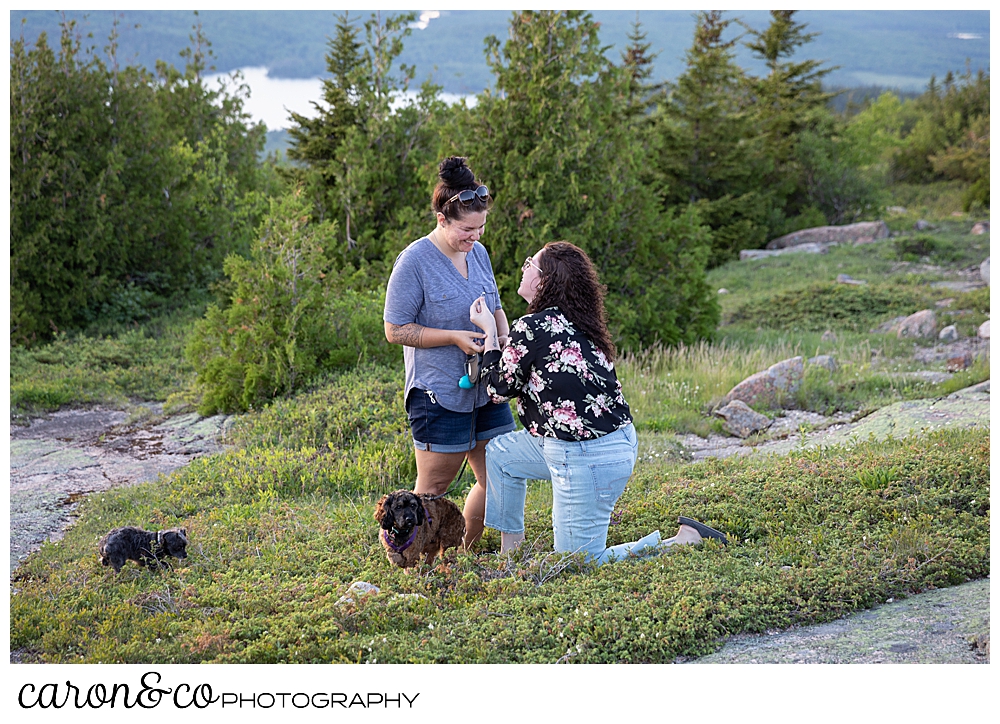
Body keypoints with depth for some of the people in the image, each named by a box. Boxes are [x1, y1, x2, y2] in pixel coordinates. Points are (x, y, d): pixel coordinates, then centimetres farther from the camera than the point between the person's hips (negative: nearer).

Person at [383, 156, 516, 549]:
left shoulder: (478, 253, 7)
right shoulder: (415, 261, -14)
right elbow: (396, 330, -12)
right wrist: (455, 337, -19)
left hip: (485, 388, 7)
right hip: (439, 393, -7)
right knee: (433, 488, 2)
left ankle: (463, 551, 25)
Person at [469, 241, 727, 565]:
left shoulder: (530, 327, -16)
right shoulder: (573, 322, 9)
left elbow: (499, 388, -2)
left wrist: (489, 331, 7)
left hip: (587, 459, -10)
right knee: (499, 453, 22)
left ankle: (686, 540, 1)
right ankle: (510, 552, 27)